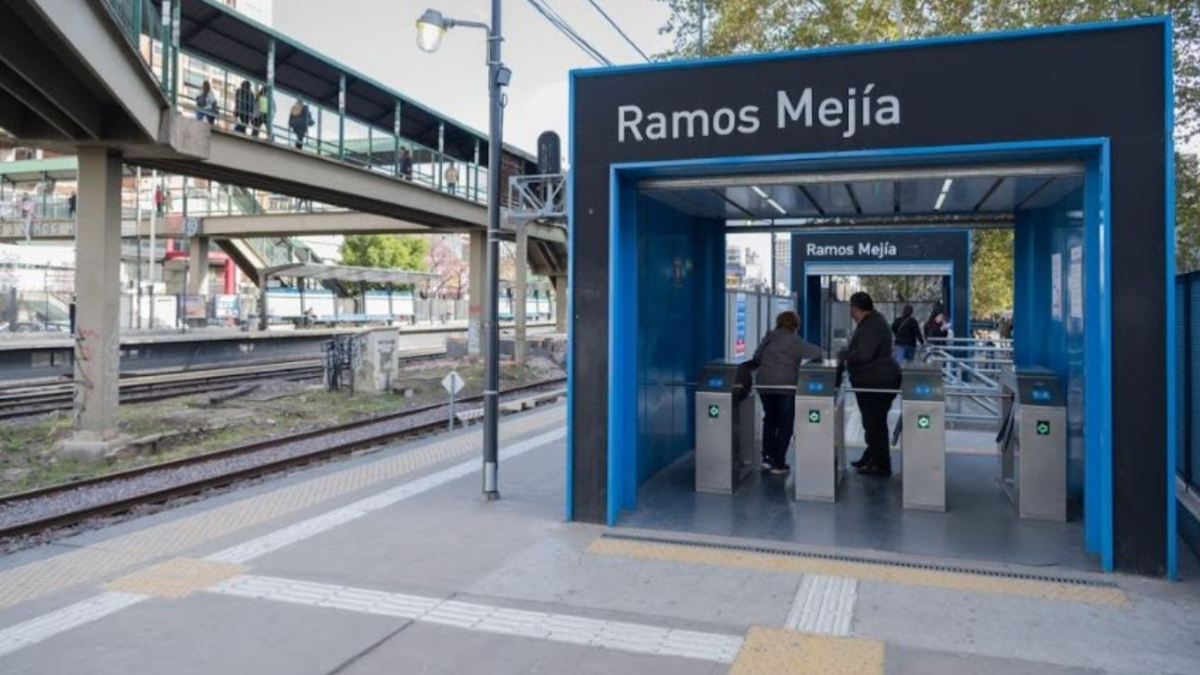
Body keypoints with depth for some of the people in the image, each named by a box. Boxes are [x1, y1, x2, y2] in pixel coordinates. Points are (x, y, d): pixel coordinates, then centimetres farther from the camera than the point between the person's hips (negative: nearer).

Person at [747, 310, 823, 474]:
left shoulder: (768, 338, 10)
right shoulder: (794, 341, -3)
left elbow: (756, 359, 11)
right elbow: (817, 352, -6)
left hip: (765, 385, 4)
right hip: (786, 387, -4)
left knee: (769, 419, 20)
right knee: (785, 424, 7)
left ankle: (767, 456, 14)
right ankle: (778, 463, 7)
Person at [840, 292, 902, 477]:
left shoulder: (873, 325, -20)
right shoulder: (870, 321, 13)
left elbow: (864, 354, -29)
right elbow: (861, 350, 22)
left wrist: (844, 356, -15)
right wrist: (846, 355, 11)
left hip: (877, 381, -10)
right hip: (872, 380, 10)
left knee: (875, 422, -2)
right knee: (872, 421, 19)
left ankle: (881, 465, 6)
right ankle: (870, 459, 30)